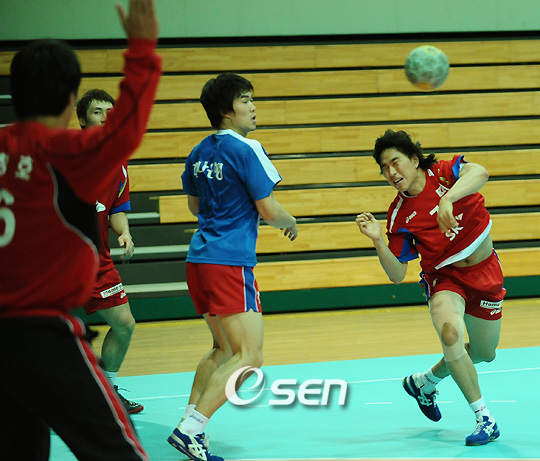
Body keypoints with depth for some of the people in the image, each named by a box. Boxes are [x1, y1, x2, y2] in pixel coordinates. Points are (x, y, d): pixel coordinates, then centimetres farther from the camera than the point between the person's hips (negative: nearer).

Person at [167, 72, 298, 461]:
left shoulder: (200, 152, 14)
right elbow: (269, 210, -10)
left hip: (199, 260, 9)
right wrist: (291, 224, 10)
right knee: (249, 356, -10)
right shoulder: (245, 149, -10)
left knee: (224, 350, 20)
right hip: (230, 261, -9)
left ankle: (190, 425, 13)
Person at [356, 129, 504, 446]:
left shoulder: (444, 172, -14)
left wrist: (447, 199, -51)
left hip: (485, 271, 2)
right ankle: (484, 418, -19)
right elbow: (397, 275, -11)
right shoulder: (399, 216, -12)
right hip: (445, 277, -2)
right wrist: (378, 241, -26)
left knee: (485, 353, 15)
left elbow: (480, 173, -37)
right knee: (450, 331, -32)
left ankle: (424, 382, 41)